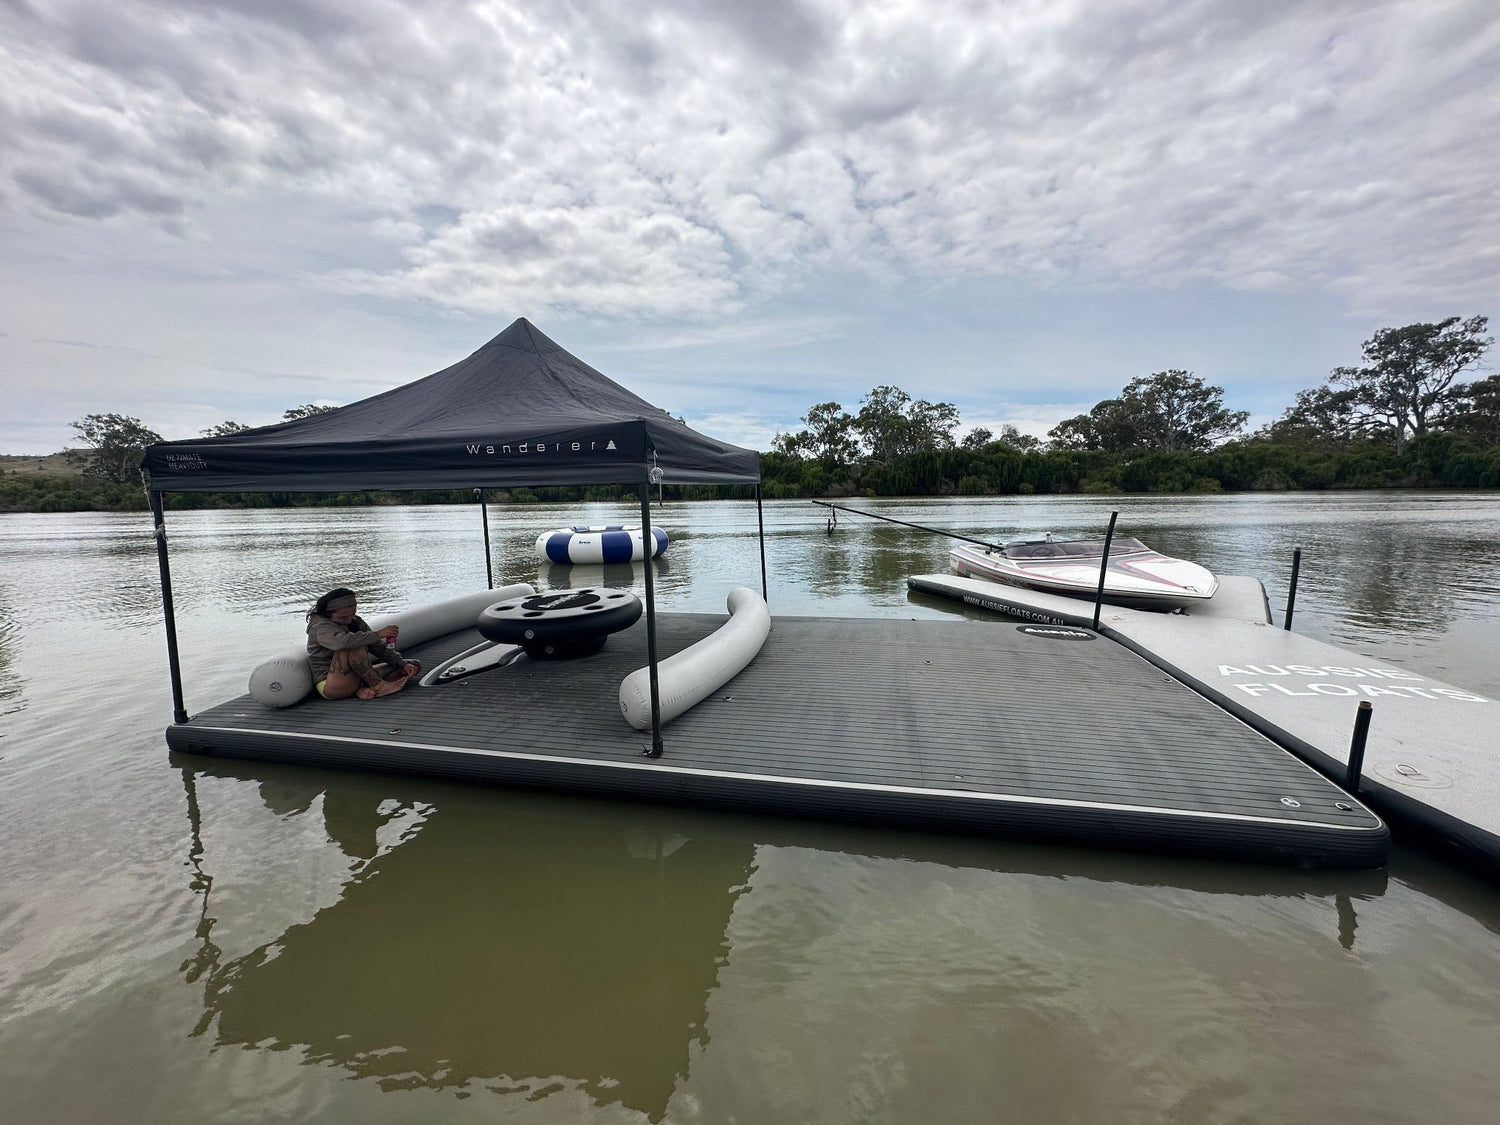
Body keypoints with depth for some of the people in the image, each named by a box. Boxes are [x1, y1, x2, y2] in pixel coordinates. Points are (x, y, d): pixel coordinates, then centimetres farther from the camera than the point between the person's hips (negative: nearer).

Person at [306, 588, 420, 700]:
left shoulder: (355, 621, 8)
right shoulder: (320, 627, -14)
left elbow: (379, 647, 6)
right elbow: (343, 641, -38)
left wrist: (403, 664, -7)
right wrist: (378, 634, -30)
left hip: (357, 676, 8)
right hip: (330, 686, -8)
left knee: (414, 666, -2)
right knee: (354, 647, -35)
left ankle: (364, 687, -20)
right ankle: (378, 685, -22)